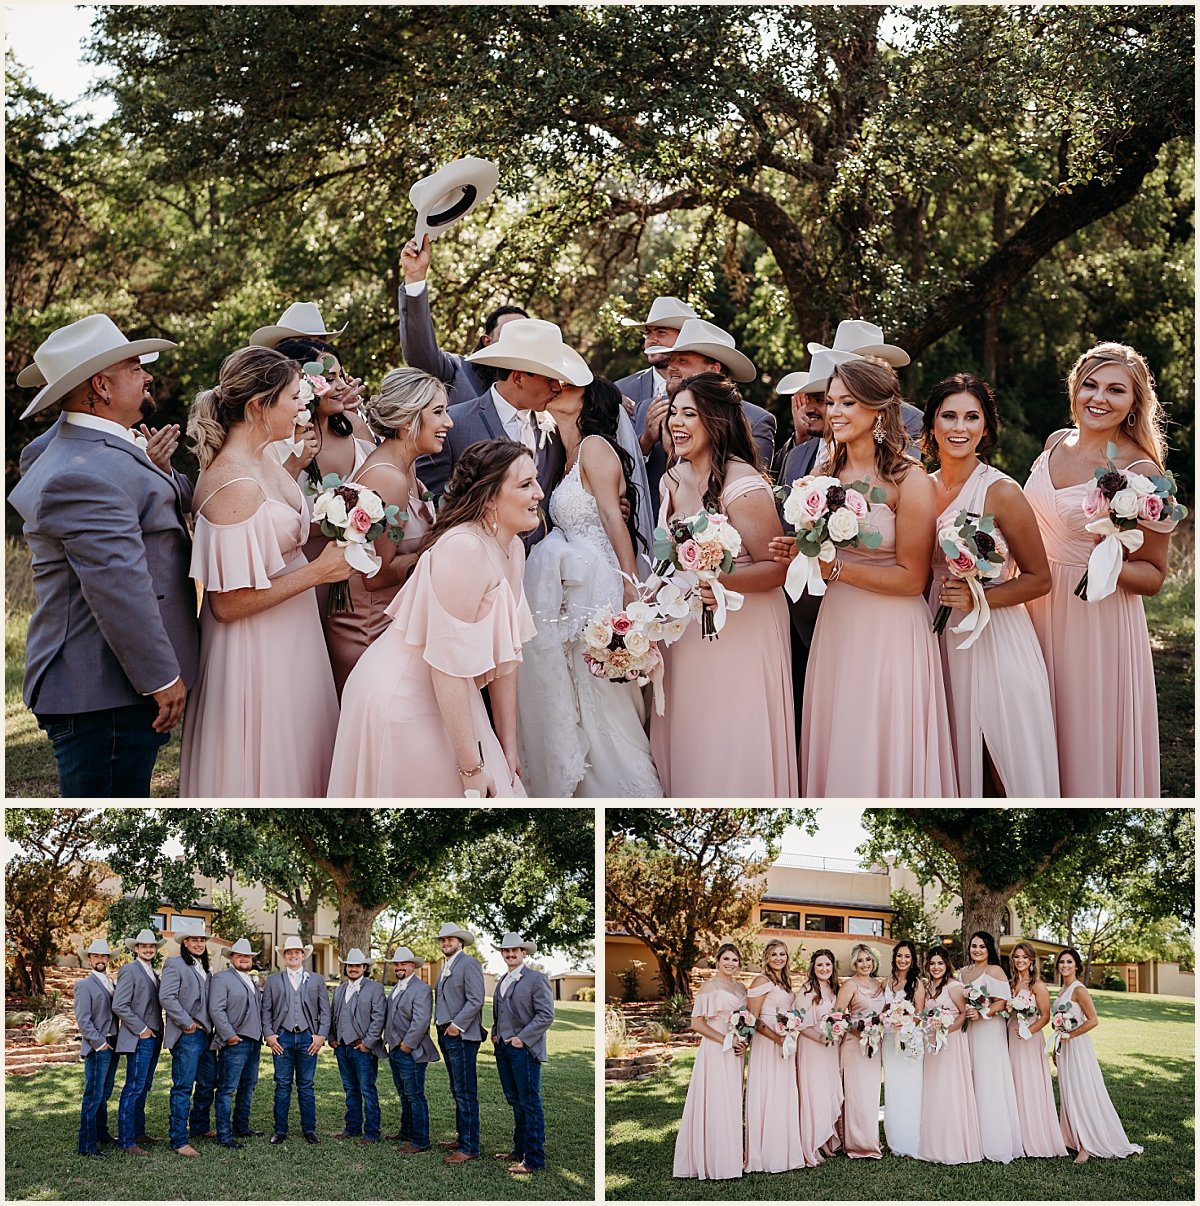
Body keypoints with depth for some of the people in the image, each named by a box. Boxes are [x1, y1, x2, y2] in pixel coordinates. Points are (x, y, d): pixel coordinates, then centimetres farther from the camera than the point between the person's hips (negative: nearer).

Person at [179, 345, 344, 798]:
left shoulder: (264, 457, 1)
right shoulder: (235, 486, -27)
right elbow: (228, 604, -26)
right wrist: (318, 571, -22)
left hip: (287, 638, 9)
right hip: (259, 654, -9)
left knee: (300, 757, 20)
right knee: (270, 765, 6)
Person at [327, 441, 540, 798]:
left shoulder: (512, 548, 2)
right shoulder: (463, 550, -26)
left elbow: (504, 655, 6)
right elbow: (449, 664, -27)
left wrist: (508, 748, 7)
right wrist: (471, 767, -23)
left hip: (444, 698, 8)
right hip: (400, 699, -8)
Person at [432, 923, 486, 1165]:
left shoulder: (469, 964, -10)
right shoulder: (445, 967, 19)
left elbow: (476, 1000, -17)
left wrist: (457, 1025, -18)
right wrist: (441, 1026, 12)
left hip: (461, 1036, -10)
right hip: (446, 1036, 10)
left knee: (465, 1093, -9)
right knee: (457, 1092, 14)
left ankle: (469, 1147, -8)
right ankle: (461, 1137, 21)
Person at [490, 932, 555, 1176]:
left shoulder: (536, 979, -6)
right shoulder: (502, 981, 17)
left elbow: (546, 1015, -12)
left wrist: (522, 1038, -16)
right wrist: (495, 1034, 10)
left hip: (524, 1048, -7)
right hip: (503, 1047, 7)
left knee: (529, 1104, -6)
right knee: (515, 1102, 13)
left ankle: (533, 1160, -4)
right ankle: (519, 1150, 20)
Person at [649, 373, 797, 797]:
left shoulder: (744, 486, -18)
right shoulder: (675, 479, 6)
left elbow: (777, 568, -17)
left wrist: (722, 581, -31)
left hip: (741, 631, -7)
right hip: (685, 631, 7)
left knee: (733, 750, 0)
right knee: (686, 743, 12)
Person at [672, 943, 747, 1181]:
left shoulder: (740, 989, 14)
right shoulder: (709, 986, -7)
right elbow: (697, 1023, -11)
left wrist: (744, 1043, 2)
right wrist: (726, 1040, -16)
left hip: (734, 1053, 7)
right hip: (714, 1052, -7)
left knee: (731, 1105, 9)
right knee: (714, 1105, -5)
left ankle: (729, 1159, 17)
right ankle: (713, 1163, 1)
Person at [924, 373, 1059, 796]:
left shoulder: (1002, 493, -11)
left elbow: (1039, 579, -8)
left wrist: (978, 598, -20)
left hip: (996, 645, -5)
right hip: (942, 640, 5)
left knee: (1004, 769, -1)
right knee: (955, 763, 12)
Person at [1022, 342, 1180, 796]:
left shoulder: (1140, 472, -16)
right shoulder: (1057, 443, 3)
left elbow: (1154, 576, -10)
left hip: (1097, 619, -6)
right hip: (1039, 607, 6)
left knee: (1090, 747, 5)